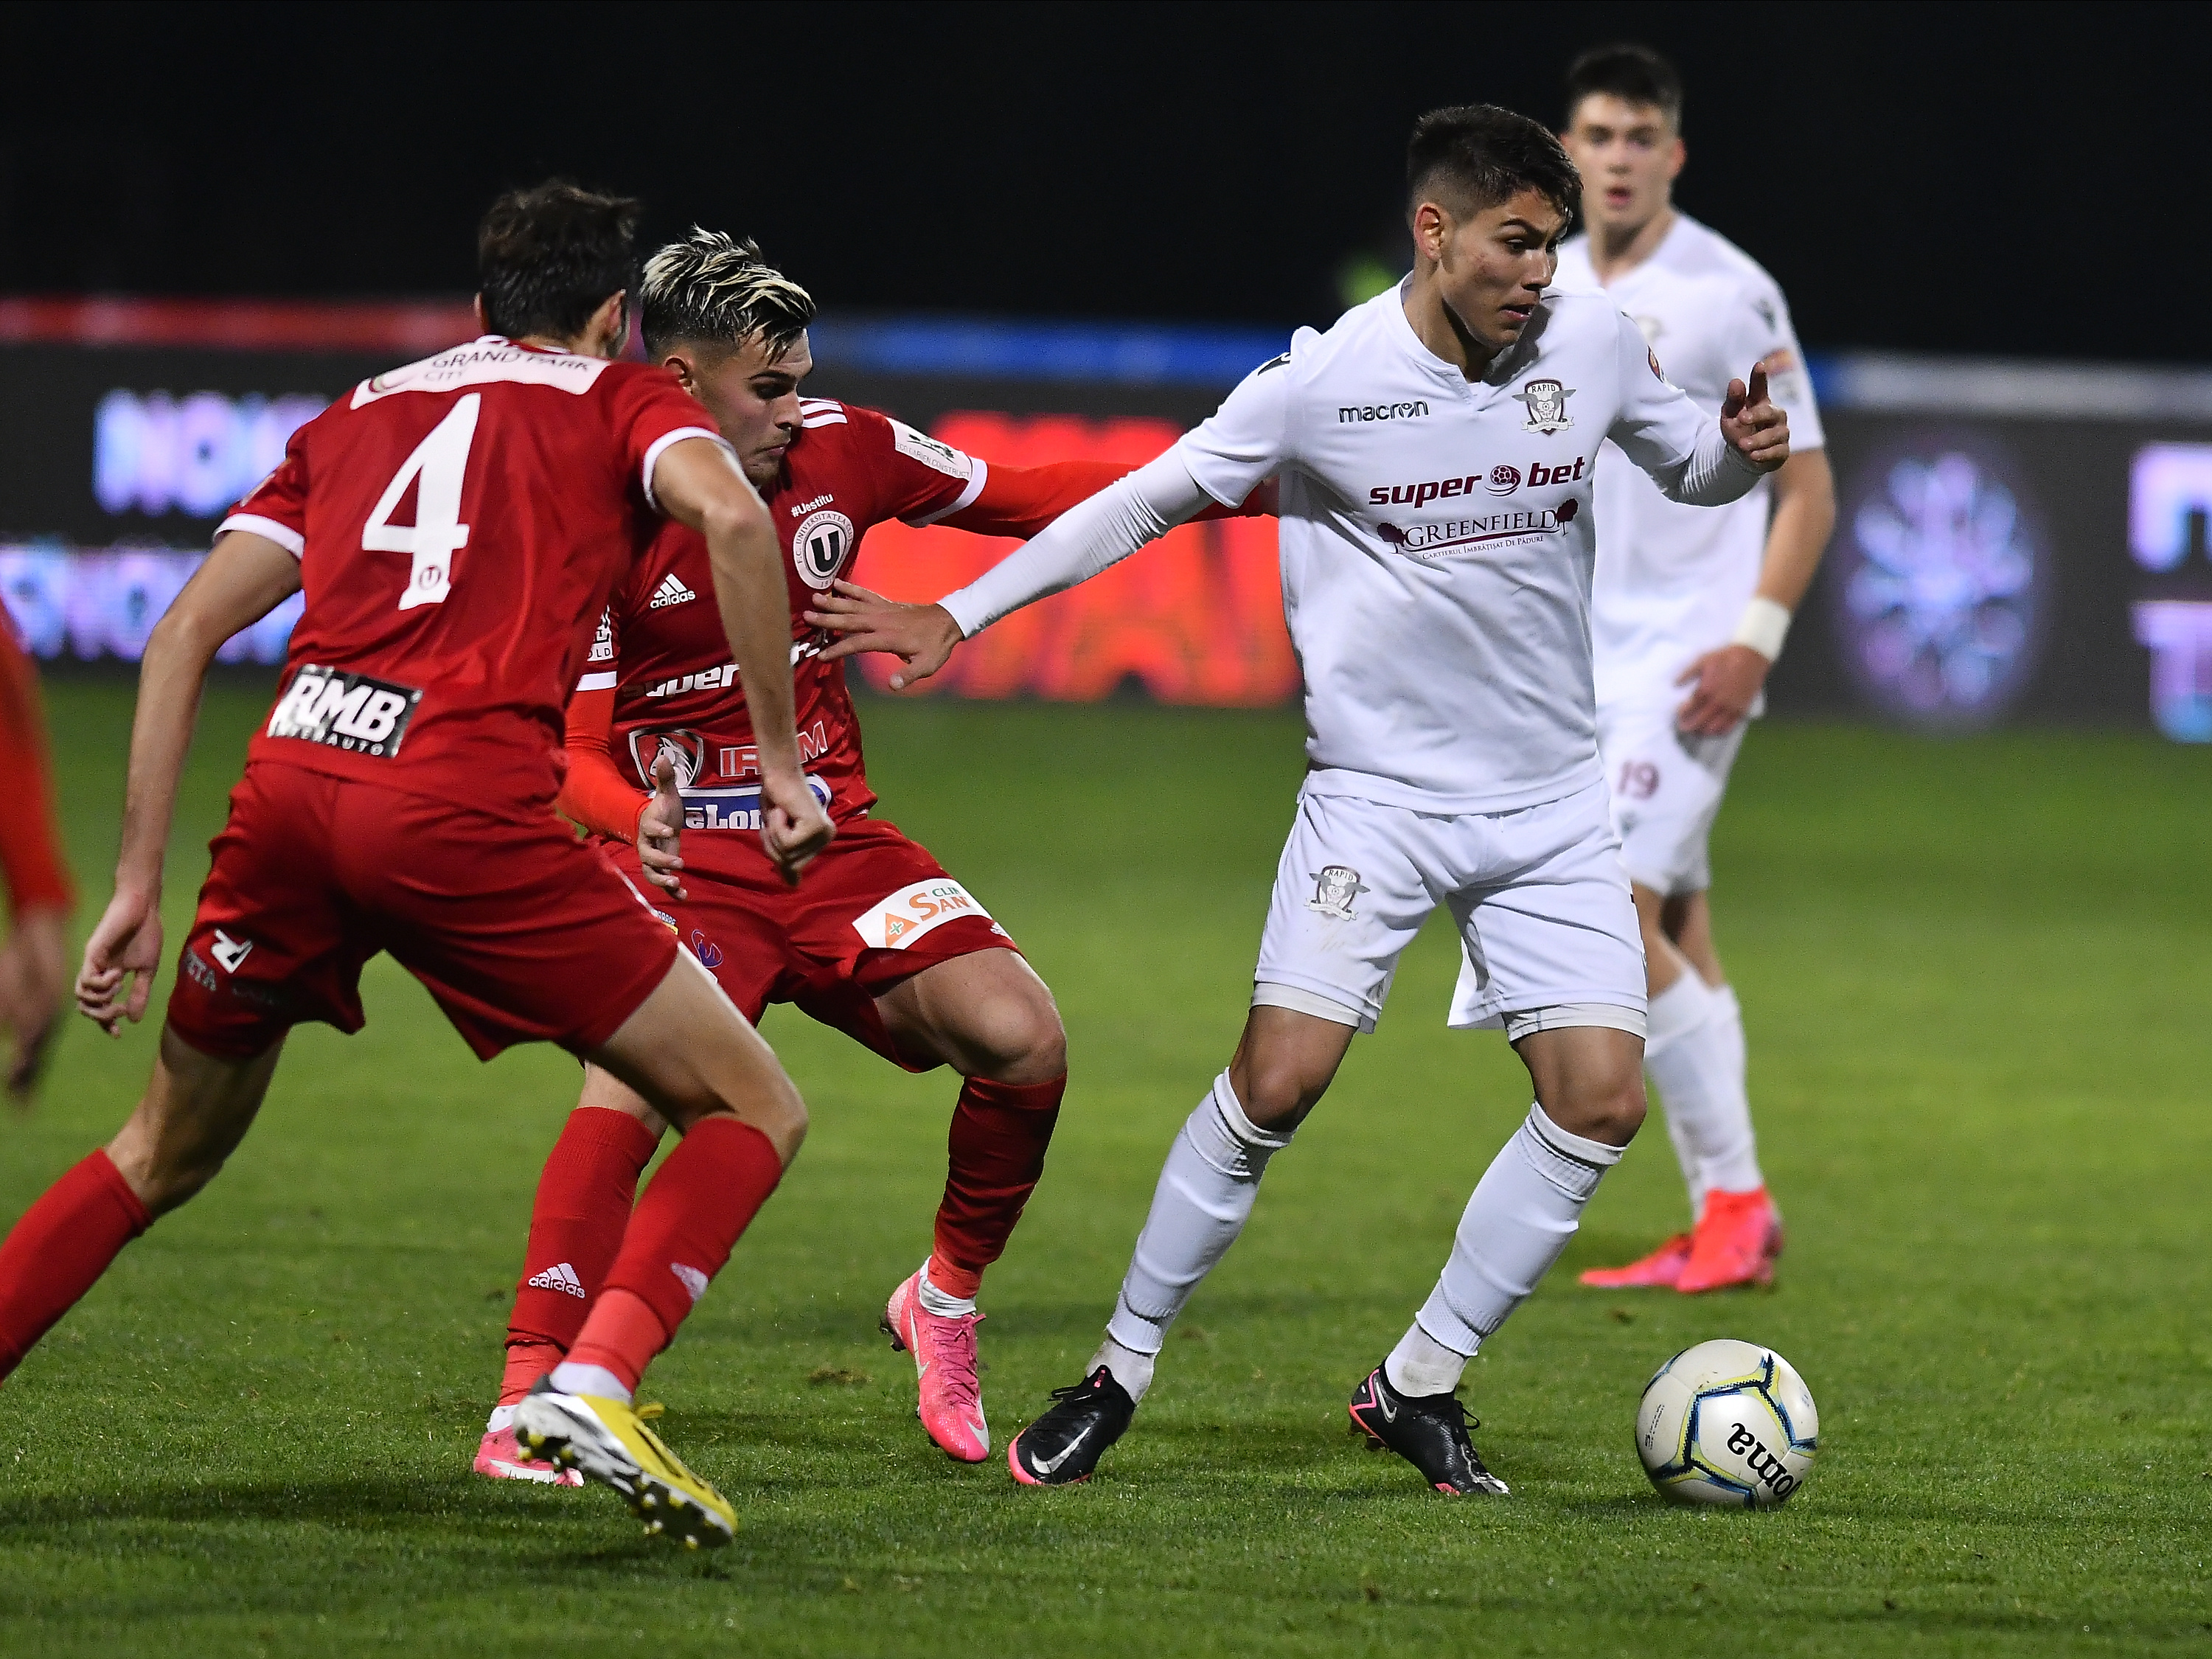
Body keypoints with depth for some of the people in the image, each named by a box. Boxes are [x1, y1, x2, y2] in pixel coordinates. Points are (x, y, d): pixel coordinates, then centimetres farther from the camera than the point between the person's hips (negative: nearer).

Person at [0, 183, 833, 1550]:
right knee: (757, 1114, 5)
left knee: (169, 1153, 25)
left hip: (290, 784, 5)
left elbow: (187, 631, 19)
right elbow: (733, 516, -8)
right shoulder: (619, 401, 16)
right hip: (463, 809, -5)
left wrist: (138, 887, 19)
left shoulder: (357, 415, 28)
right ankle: (598, 1380, -16)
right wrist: (782, 756, -1)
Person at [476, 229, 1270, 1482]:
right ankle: (527, 1406, -24)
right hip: (682, 859, -5)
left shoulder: (841, 452, 1)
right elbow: (570, 752, -15)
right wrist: (634, 817, -38)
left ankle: (947, 1298, 12)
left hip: (834, 840, 5)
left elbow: (1023, 496, 13)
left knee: (1025, 1044, -14)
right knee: (634, 1086, -29)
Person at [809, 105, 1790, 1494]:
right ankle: (1123, 1367, 3)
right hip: (1377, 792, -3)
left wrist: (1745, 450, -9)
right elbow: (1151, 501, -1)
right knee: (1279, 1080, -15)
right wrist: (958, 615, -2)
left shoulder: (1594, 342, -2)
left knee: (1602, 1100, -9)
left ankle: (1420, 1385, 6)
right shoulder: (1324, 380, -12)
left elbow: (1687, 465, 16)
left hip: (1553, 803, 4)